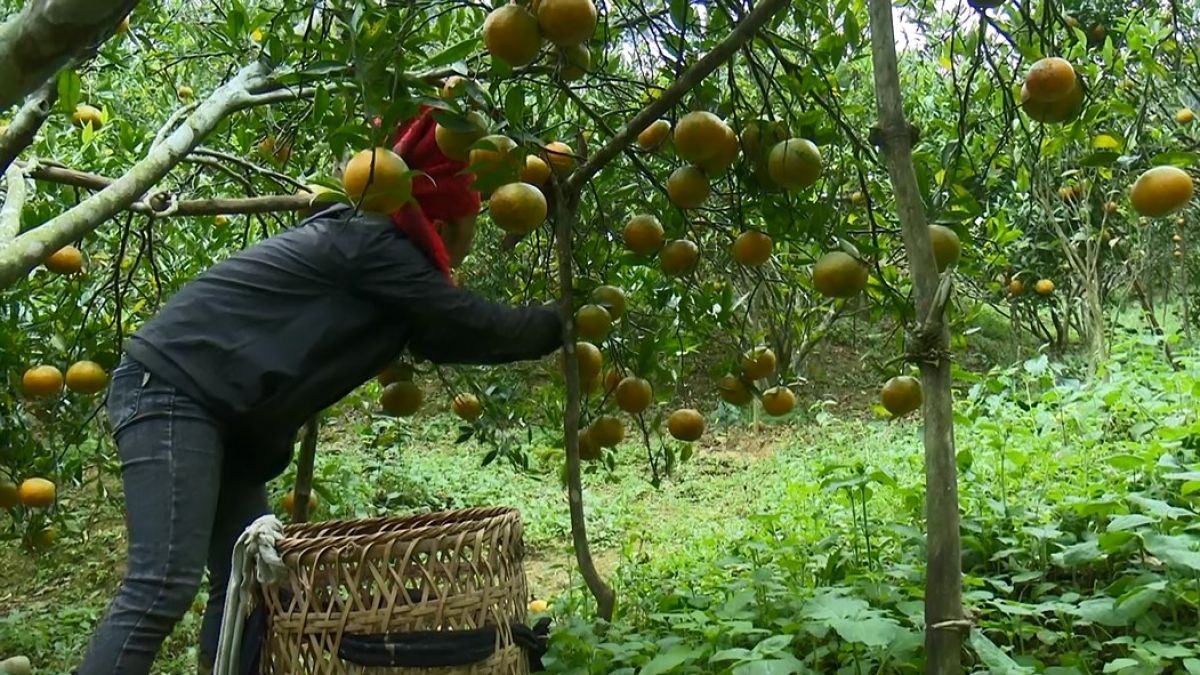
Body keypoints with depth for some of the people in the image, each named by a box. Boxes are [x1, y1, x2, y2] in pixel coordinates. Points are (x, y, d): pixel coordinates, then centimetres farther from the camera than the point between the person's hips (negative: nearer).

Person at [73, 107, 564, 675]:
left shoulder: (375, 254, 15)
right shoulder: (372, 249, -14)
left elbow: (452, 338, 21)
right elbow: (481, 328, -12)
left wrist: (547, 329, 21)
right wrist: (561, 321, 3)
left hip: (222, 418, 10)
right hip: (169, 389, -10)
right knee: (164, 586, -17)